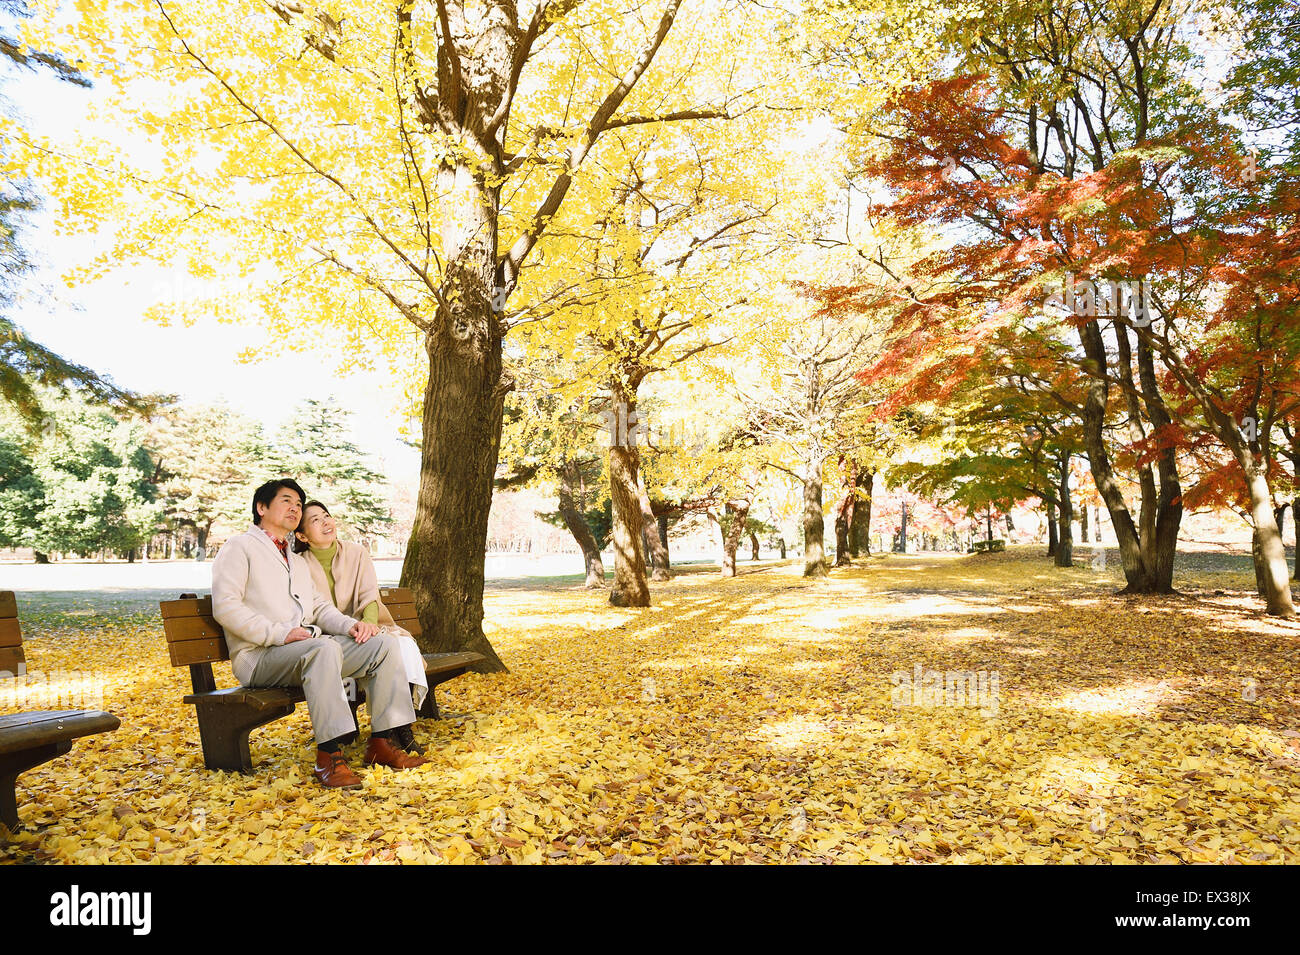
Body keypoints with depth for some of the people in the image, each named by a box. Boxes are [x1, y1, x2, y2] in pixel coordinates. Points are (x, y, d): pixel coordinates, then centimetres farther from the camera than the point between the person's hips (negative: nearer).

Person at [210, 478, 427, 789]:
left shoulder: (297, 561, 30)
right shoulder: (239, 547, 4)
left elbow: (320, 606, 22)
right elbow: (225, 606, -11)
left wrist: (350, 625, -1)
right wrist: (280, 633, -20)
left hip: (311, 647, 8)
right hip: (259, 657, -7)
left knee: (382, 643, -11)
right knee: (324, 648, -37)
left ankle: (381, 743, -11)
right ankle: (329, 754, -36)